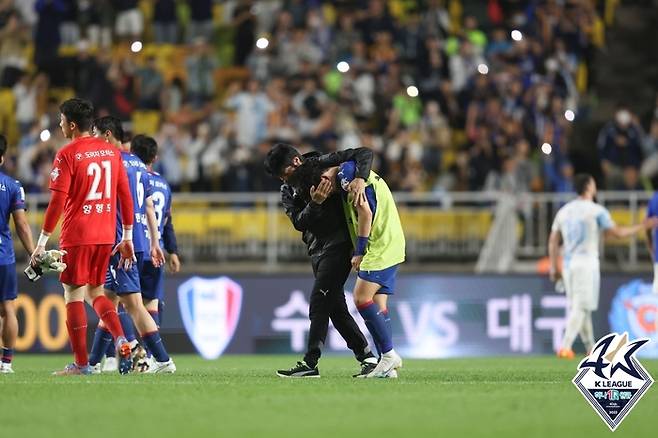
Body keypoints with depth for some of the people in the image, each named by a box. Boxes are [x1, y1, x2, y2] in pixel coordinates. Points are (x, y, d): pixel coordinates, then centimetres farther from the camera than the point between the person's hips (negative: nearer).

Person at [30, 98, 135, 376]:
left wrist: (42, 243, -8)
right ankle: (121, 341, -5)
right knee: (95, 292, 18)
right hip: (106, 236, 6)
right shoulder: (111, 152, 9)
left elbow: (57, 203, -12)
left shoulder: (67, 155, -8)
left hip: (77, 236, -6)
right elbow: (125, 197, 10)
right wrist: (128, 238, 16)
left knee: (73, 295, 2)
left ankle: (81, 364, 1)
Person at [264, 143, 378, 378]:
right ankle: (367, 357, 10)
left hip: (339, 242, -7)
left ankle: (310, 363, -12)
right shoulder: (288, 191, 8)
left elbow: (364, 153, -11)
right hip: (318, 250, 7)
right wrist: (314, 204, -26)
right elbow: (299, 222, -7)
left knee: (319, 303, -12)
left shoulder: (324, 164, -8)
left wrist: (359, 178, -29)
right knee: (336, 308, 5)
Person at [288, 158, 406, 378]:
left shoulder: (346, 175, -12)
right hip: (390, 246, 10)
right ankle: (388, 366, 3)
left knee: (362, 298, -11)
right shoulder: (352, 171, 17)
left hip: (379, 246, -10)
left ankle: (389, 354, -8)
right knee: (378, 304, 6)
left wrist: (359, 251, -13)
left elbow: (365, 212, -18)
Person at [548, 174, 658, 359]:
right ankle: (565, 347, -20)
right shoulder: (597, 211, -7)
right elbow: (617, 233, -6)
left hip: (568, 264, 6)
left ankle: (591, 348, 20)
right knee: (581, 307, -7)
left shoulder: (564, 211, 11)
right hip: (587, 263, -6)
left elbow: (553, 240, 11)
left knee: (578, 307, 13)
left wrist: (554, 267, 14)